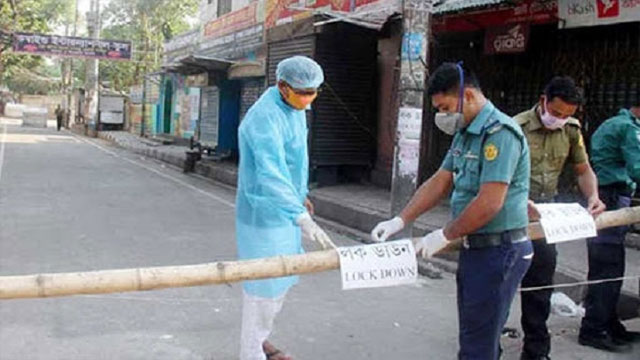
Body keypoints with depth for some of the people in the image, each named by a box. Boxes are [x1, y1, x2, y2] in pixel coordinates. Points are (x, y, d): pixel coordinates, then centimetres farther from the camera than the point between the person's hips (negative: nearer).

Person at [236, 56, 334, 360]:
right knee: (264, 286, 1)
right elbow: (271, 173, -39)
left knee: (281, 281, 20)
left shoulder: (295, 108, 5)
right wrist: (301, 218, -49)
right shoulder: (265, 117, -26)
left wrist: (300, 194, 24)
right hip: (264, 214, -9)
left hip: (284, 211, 10)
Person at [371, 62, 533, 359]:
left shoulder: (500, 133, -19)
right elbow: (439, 183, 12)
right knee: (475, 334, 18)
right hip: (475, 247, 9)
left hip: (499, 251, -9)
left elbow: (490, 203, -25)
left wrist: (444, 236, -14)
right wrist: (400, 221, 3)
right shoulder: (465, 134, 11)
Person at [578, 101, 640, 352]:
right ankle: (593, 330, -1)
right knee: (609, 269, -6)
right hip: (613, 201, -10)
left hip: (600, 198, 10)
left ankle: (609, 325, 22)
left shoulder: (610, 124, 23)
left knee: (604, 268, 13)